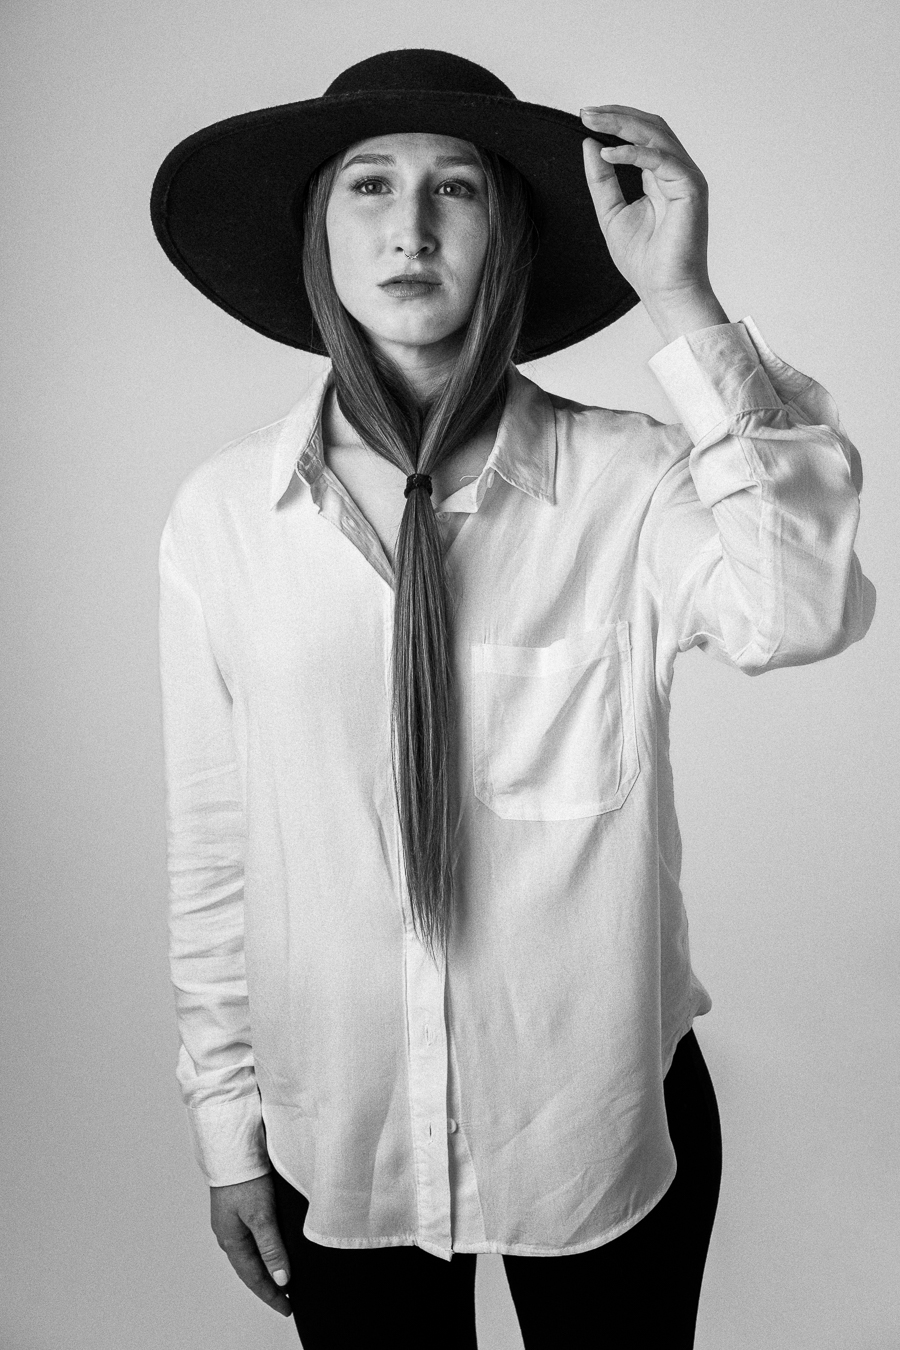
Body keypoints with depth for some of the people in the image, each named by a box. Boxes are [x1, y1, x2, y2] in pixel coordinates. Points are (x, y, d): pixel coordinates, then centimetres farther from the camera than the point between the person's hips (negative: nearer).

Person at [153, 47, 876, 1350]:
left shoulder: (626, 481, -13)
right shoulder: (222, 512, -9)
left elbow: (802, 611, -31)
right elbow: (211, 844, -3)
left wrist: (684, 307, -30)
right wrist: (226, 1124, 3)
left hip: (604, 1118, 0)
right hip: (337, 1135, 1)